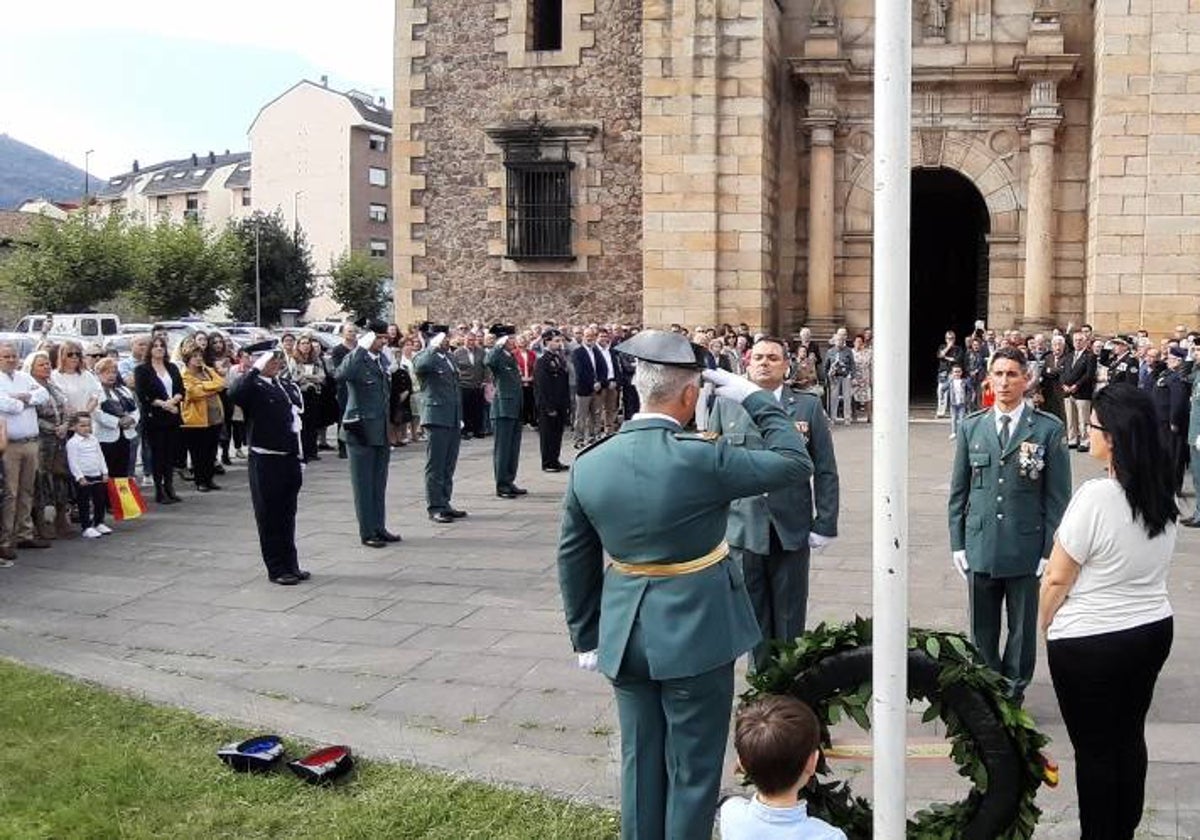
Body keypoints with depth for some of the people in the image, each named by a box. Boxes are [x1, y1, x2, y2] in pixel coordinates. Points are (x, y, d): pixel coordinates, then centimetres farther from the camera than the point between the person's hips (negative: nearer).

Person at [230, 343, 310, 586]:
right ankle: (277, 569, 12)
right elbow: (234, 392, -33)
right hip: (265, 462, -7)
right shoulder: (252, 386, -9)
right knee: (270, 517, 4)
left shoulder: (287, 385, 12)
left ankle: (290, 565, 25)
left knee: (287, 516, 15)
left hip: (290, 459, 7)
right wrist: (257, 369, -28)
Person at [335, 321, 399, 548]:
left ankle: (379, 528, 21)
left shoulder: (382, 359, 12)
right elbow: (340, 376, -34)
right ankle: (367, 532, 5)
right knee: (364, 484, 0)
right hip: (361, 431, -7)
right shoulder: (356, 359, -12)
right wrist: (361, 348, -32)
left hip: (381, 432, 7)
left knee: (379, 484, 13)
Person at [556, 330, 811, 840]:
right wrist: (754, 398, -1)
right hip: (696, 635, -5)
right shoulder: (702, 458, -20)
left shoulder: (588, 465, -5)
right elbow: (795, 464, -9)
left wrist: (586, 637, 15)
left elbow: (575, 562, 3)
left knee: (640, 765, 19)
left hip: (625, 637, 5)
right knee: (692, 771, 10)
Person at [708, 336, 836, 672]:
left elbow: (825, 471, 1)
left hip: (792, 530, -1)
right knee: (753, 615, 9)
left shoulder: (808, 406, 1)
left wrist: (824, 524, -4)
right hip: (742, 528, 1)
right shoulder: (726, 405, 4)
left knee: (790, 619, 9)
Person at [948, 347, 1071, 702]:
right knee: (982, 628, 11)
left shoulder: (1048, 429, -5)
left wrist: (1050, 548, -7)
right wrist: (958, 542, 5)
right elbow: (958, 490, 8)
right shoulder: (971, 427, 4)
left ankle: (1013, 692, 26)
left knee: (1022, 627, 11)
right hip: (980, 546, 2)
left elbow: (1058, 496, -3)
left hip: (1025, 548, -2)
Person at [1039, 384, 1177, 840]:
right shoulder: (1164, 495, -3)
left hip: (1090, 644, -7)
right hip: (1154, 630, 7)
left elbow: (1058, 578, -16)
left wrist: (1046, 624, 1)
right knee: (1130, 737, 20)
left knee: (1094, 749, 8)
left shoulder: (1096, 497, -25)